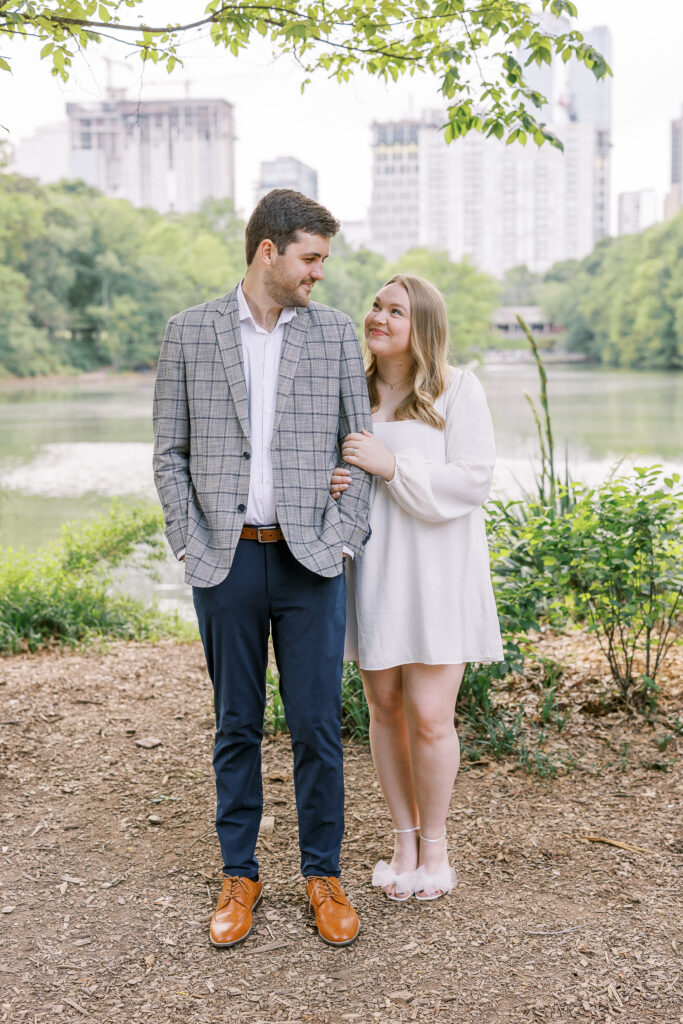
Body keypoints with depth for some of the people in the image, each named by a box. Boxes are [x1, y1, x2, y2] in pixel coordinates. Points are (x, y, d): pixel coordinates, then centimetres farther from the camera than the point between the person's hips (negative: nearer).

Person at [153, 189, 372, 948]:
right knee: (236, 727, 10)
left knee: (318, 728, 4)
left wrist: (341, 539, -3)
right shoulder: (189, 332, 3)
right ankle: (238, 875, 25)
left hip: (309, 561, 0)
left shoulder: (335, 333, 5)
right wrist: (190, 546, -4)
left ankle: (323, 872, 21)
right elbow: (169, 452, 5)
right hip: (226, 563, 0)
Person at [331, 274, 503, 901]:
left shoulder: (458, 390, -4)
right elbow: (336, 469, 19)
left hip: (436, 572, -4)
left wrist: (391, 466, -19)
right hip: (370, 570, 4)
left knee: (429, 716, -3)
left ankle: (435, 843, 19)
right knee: (385, 708, 9)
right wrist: (330, 484, -5)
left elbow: (473, 480, -12)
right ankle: (404, 838, 27)